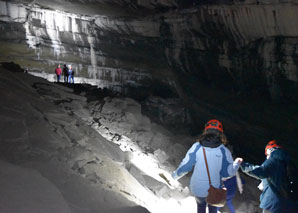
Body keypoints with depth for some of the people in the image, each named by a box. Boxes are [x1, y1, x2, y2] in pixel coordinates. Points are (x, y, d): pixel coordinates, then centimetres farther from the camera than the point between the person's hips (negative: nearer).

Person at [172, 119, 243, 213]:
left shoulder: (197, 147, -18)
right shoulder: (224, 151, -17)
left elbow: (185, 166, -13)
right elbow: (230, 172, -11)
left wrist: (175, 175, 7)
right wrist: (237, 163, 9)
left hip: (198, 188, 0)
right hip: (215, 189, 0)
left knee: (201, 204, 31)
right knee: (213, 205, 31)